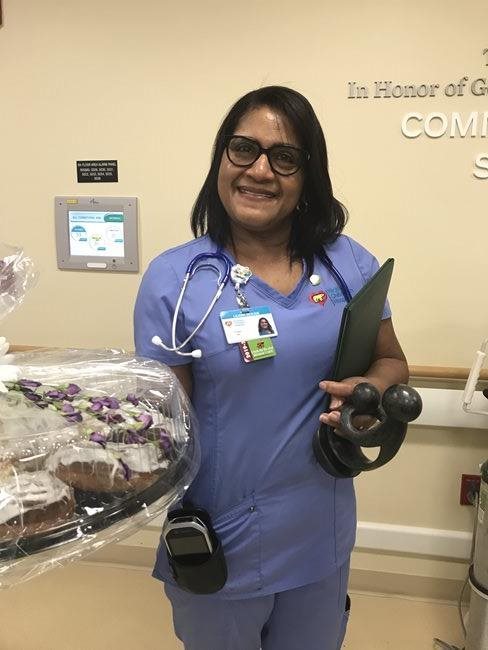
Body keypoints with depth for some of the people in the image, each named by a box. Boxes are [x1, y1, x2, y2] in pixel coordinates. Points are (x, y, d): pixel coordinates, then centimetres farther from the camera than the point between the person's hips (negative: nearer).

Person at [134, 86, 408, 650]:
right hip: (215, 542, -2)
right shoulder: (173, 278, -12)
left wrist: (369, 392, -14)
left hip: (320, 536, 3)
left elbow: (392, 362, 7)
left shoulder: (351, 264, -5)